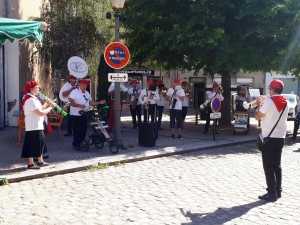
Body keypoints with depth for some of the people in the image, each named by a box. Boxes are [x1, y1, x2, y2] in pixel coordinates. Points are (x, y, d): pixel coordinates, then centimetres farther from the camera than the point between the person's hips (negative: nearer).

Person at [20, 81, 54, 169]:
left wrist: (46, 104, 3)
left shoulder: (33, 98, 14)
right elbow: (40, 113, -24)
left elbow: (39, 109, 15)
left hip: (37, 126, 11)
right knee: (32, 145, -2)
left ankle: (40, 161, 26)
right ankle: (30, 164, 6)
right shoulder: (31, 100, -19)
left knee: (40, 143, 16)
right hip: (33, 127, -11)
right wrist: (50, 108, -12)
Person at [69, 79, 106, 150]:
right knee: (77, 130, -2)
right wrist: (80, 105, -30)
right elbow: (71, 103, -17)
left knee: (83, 130, 8)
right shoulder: (74, 92, -8)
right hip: (76, 115, -7)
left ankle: (81, 143, 21)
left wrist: (99, 103, -2)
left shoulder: (87, 93, 15)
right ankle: (76, 144, 10)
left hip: (84, 115, 7)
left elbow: (91, 102, 13)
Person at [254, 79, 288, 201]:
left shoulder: (269, 101, -15)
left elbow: (257, 116, -9)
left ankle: (272, 193, 1)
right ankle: (278, 191, 20)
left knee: (268, 167, 0)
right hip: (280, 138, 7)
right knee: (277, 165, 15)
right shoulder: (285, 102, 7)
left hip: (269, 138, -7)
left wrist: (259, 105, 6)